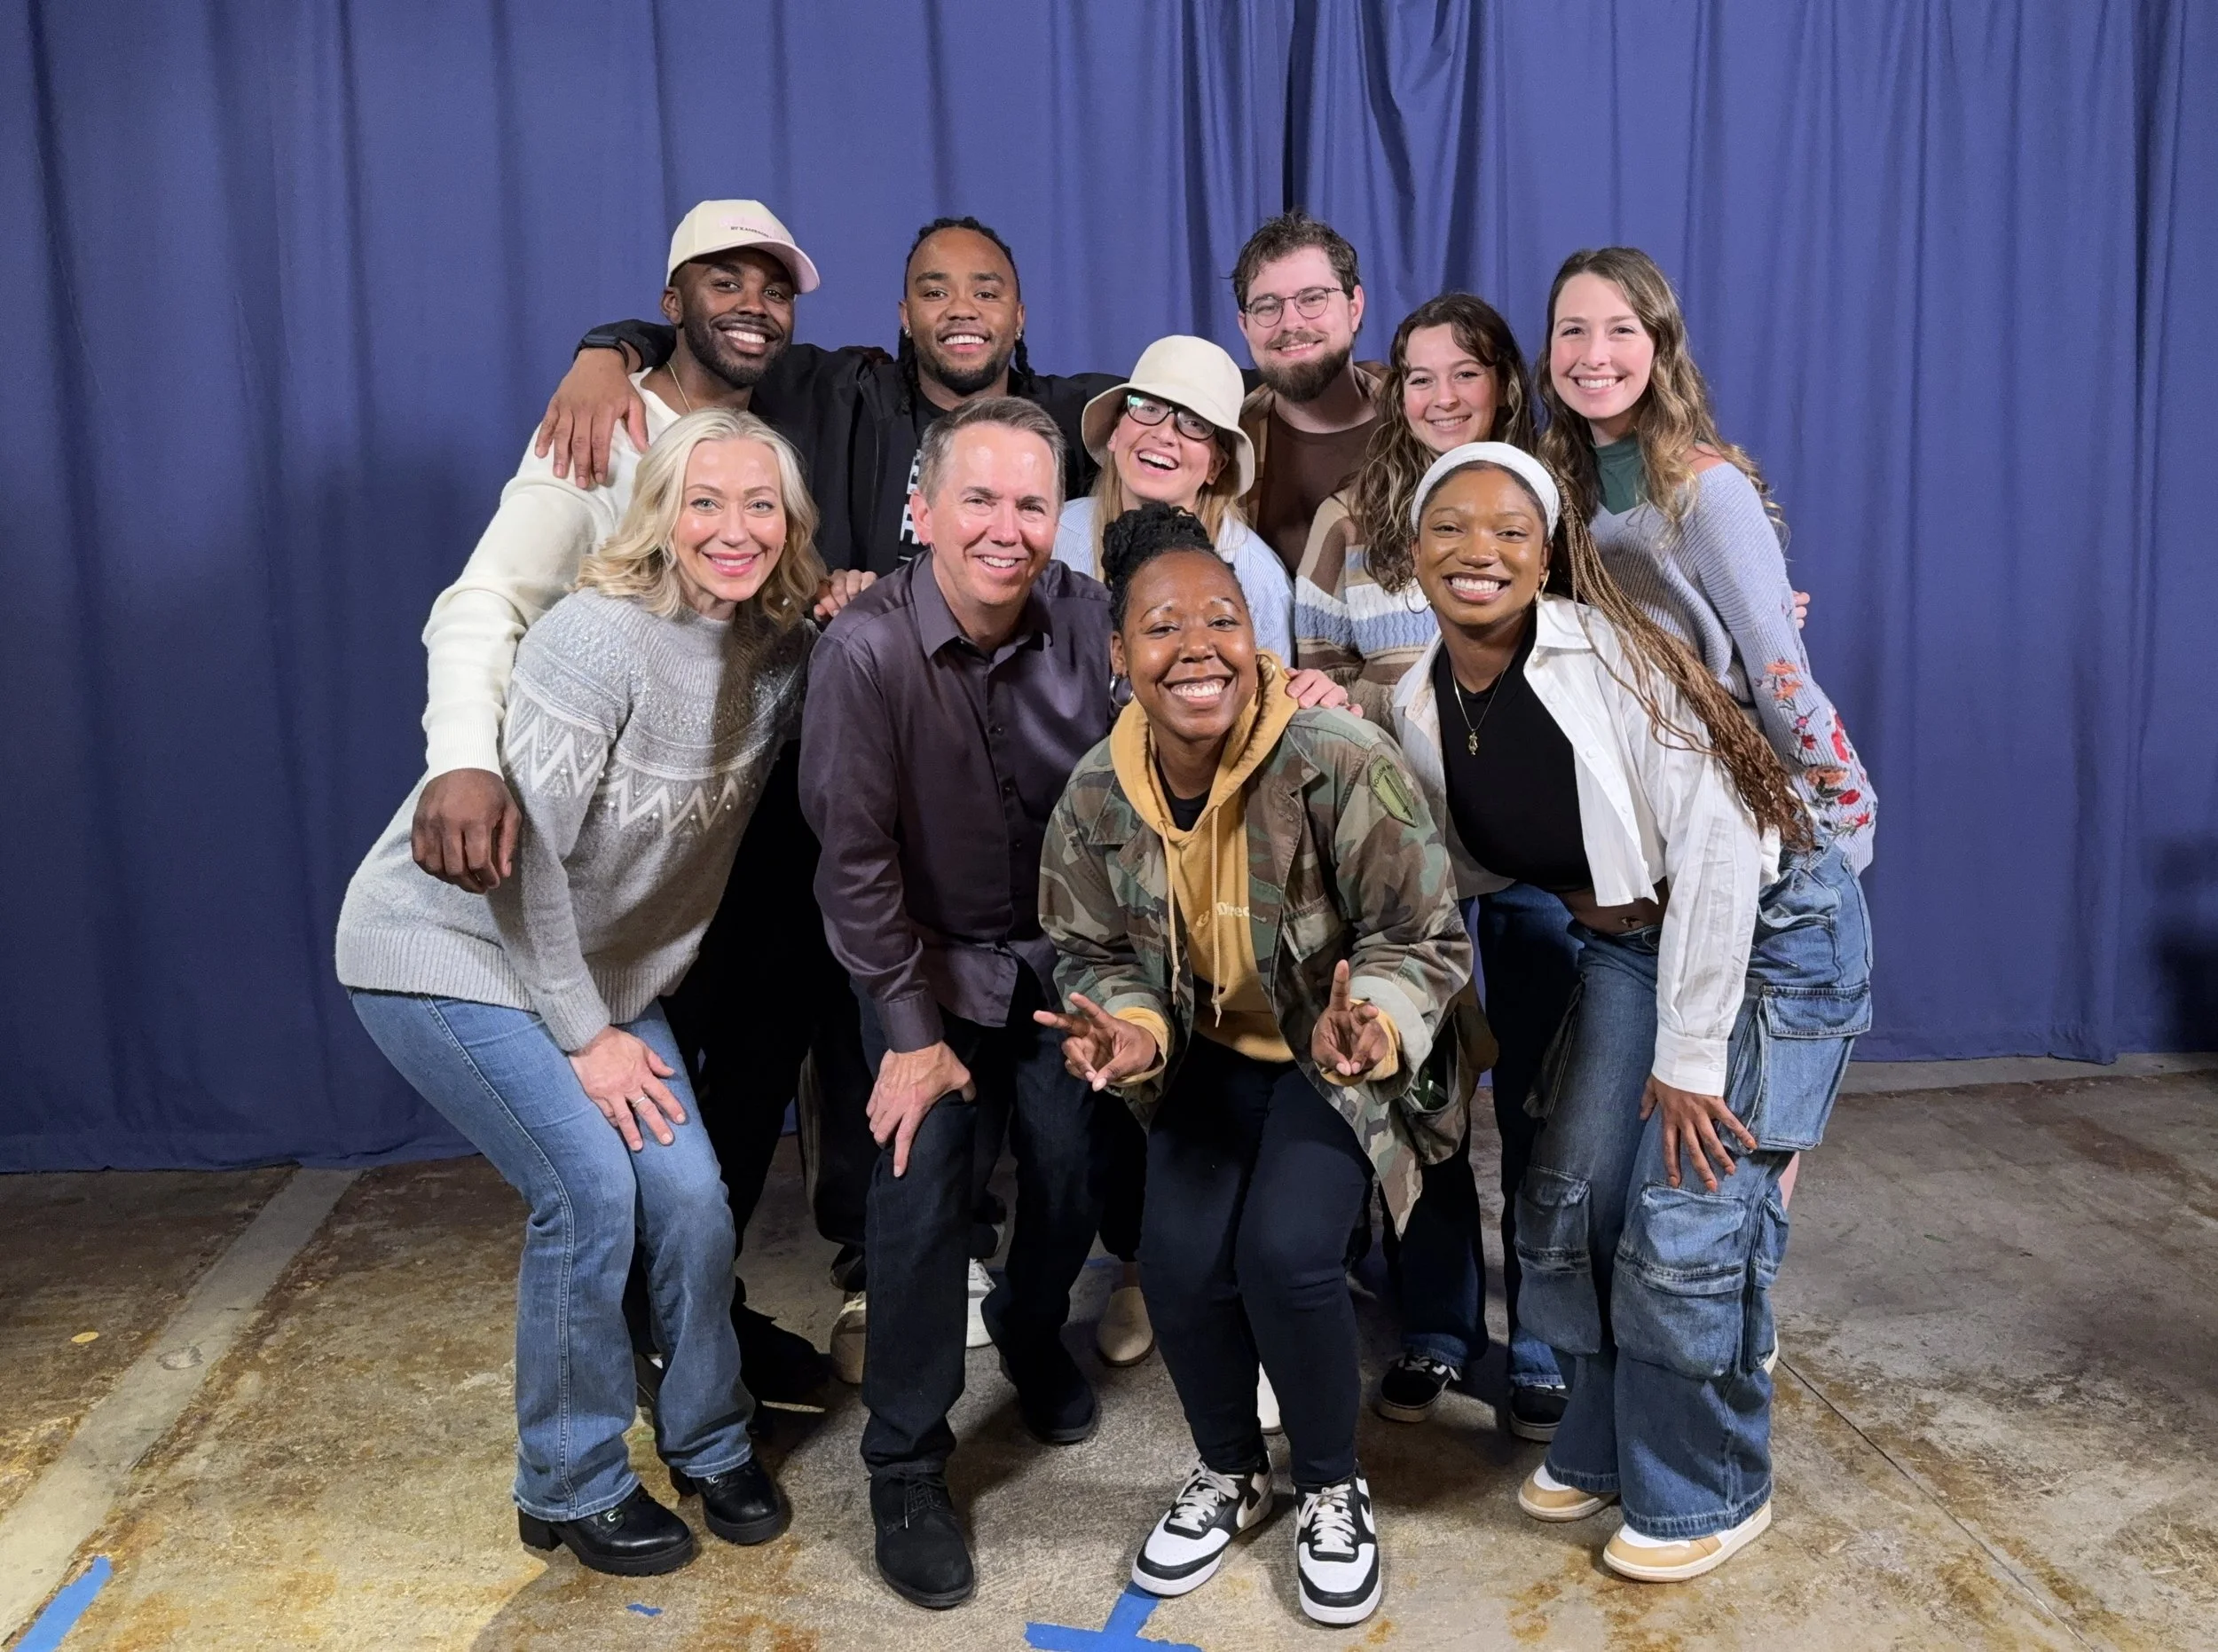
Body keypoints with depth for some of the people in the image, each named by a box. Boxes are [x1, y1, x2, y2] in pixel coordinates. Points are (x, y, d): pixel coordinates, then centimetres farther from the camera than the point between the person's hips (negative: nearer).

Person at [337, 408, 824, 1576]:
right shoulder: (600, 637, -25)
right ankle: (571, 1490, 9)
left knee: (689, 1194, -4)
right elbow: (522, 855, -23)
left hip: (600, 964, 6)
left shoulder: (783, 650, -5)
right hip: (452, 947, -6)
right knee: (591, 1190, -14)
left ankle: (709, 1445, 22)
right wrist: (586, 1037, -16)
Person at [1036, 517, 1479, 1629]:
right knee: (1180, 1260, -13)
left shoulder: (1340, 764, -28)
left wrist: (1370, 1027, -40)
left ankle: (1334, 1488, 11)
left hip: (1339, 1057, -3)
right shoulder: (1096, 796, -14)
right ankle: (1228, 1473, 21)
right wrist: (1129, 1031, -23)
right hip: (1213, 1052, 4)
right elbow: (1092, 950, -1)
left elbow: (1424, 939, -20)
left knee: (1286, 1255, -22)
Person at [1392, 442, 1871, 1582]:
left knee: (1688, 1225, -7)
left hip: (1769, 930, -6)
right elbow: (1448, 868, 10)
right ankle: (1602, 1446, 31)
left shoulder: (1609, 656, -26)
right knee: (1567, 1202, 6)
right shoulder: (1419, 704, -6)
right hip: (1630, 940, 6)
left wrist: (1687, 1057, -21)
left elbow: (1716, 848, -25)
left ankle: (1706, 1495, 16)